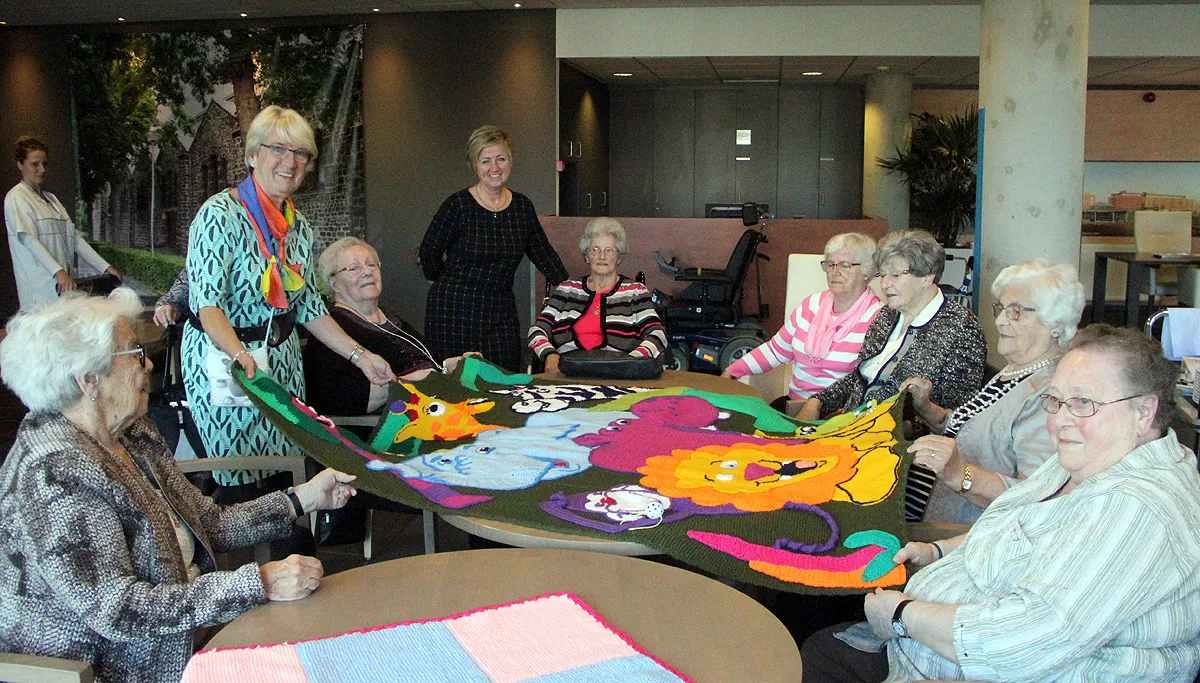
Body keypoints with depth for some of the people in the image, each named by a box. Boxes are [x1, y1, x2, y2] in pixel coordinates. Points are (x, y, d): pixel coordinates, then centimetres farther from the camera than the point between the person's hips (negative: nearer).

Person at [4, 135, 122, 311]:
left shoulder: (51, 198, 23)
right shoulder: (17, 197, -1)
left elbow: (75, 237, 18)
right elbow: (29, 240, -13)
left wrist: (105, 267, 10)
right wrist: (59, 272, -24)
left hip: (66, 284, 7)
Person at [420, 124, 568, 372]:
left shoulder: (522, 206, 7)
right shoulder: (458, 205, -8)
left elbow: (543, 253, 15)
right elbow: (429, 252, 0)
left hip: (501, 311, 4)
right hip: (455, 309, -4)